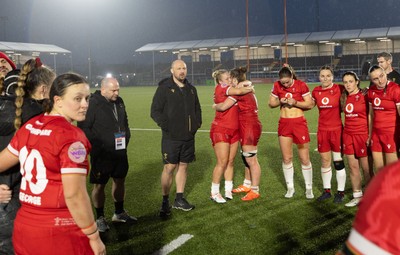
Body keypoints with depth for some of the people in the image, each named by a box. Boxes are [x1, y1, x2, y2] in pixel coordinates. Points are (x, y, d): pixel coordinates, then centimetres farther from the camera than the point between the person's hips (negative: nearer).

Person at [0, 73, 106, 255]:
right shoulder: (71, 136, -17)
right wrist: (94, 236, -13)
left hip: (23, 226, 7)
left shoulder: (29, 126, 4)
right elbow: (74, 194, -21)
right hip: (60, 232, -6)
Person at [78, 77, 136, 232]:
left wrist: (126, 137, 10)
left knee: (120, 180, 16)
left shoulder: (119, 102, 8)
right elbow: (84, 127, -15)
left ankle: (119, 213, 33)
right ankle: (100, 218, 17)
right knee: (99, 185, 2)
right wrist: (97, 143, -17)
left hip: (120, 151, 7)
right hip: (101, 154, -7)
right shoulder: (93, 104, -14)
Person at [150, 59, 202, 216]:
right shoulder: (164, 88, -5)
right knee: (169, 167, -5)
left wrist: (197, 124, 10)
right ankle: (165, 202, 7)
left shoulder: (191, 89, 12)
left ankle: (179, 199, 23)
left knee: (183, 166, 11)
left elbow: (197, 109, 23)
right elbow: (155, 111, -8)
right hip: (171, 137, -5)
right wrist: (165, 125, -15)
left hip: (188, 137, 6)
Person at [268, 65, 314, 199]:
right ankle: (290, 188, 20)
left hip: (299, 123, -2)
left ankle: (309, 188, 16)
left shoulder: (301, 85, -8)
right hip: (284, 123, 3)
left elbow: (310, 104, -5)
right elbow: (271, 103, 9)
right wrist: (280, 101, -11)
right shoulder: (277, 86, 0)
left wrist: (295, 103, -20)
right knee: (286, 158, 6)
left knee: (305, 158, 2)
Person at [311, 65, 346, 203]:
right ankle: (327, 191, 25)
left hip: (337, 130, -3)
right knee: (325, 161, 11)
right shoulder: (316, 91, 2)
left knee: (338, 162, 3)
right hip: (322, 131, 4)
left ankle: (341, 192, 17)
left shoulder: (339, 89, -9)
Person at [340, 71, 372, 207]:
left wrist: (370, 135, -13)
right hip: (348, 135, 5)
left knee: (366, 168, 1)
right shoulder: (344, 98, 9)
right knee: (353, 167, 9)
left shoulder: (364, 96, -7)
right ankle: (357, 196, 19)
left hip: (362, 135, -5)